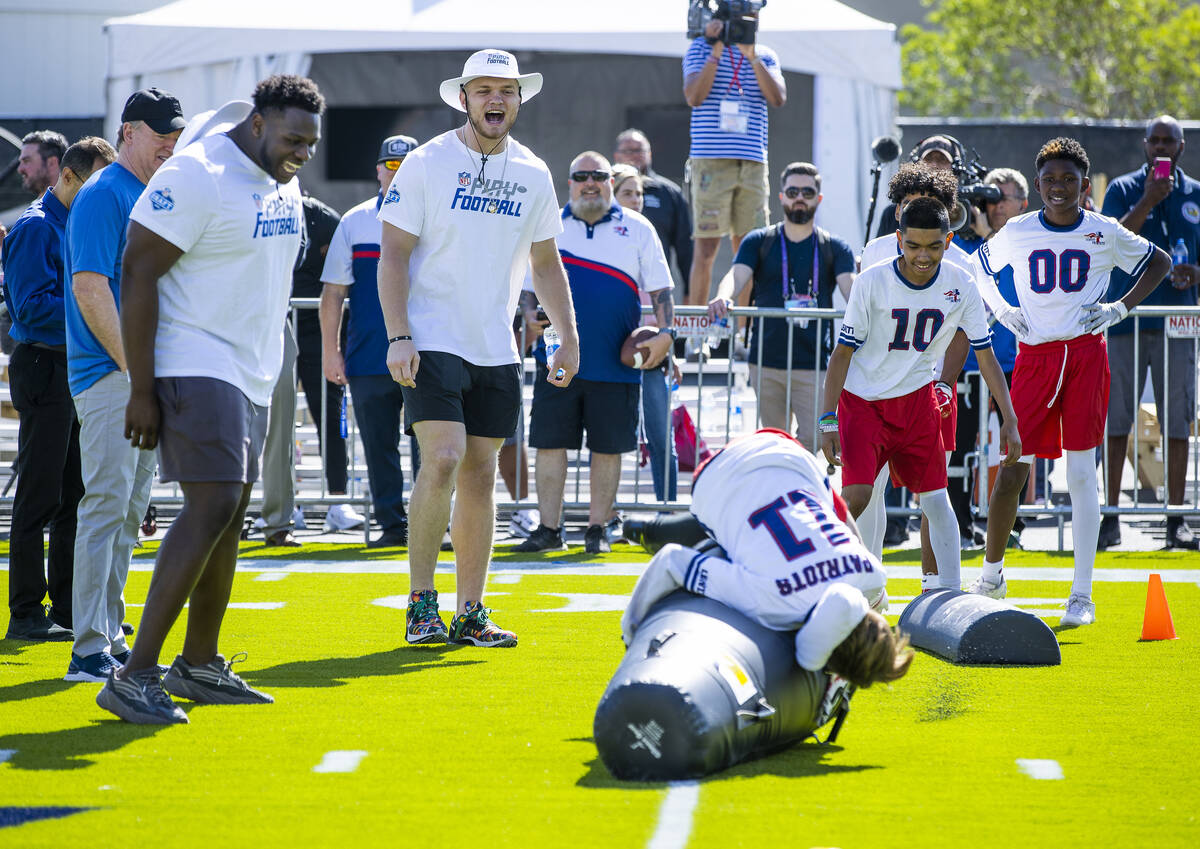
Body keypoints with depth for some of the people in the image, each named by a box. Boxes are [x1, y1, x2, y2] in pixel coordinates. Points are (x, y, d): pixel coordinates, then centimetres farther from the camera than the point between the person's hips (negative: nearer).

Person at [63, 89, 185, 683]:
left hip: (145, 375, 9)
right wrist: (133, 365, -18)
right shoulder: (103, 195, -10)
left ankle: (111, 638, 18)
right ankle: (89, 650, -12)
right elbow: (89, 288, -18)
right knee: (106, 505, -11)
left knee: (128, 513, 12)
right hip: (109, 373, -9)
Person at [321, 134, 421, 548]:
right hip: (368, 357, 1)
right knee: (379, 446, 5)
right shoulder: (354, 223, 8)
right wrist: (330, 350, 2)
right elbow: (333, 291, 8)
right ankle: (392, 525, 12)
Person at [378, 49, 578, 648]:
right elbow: (393, 255, -6)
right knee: (443, 459, -17)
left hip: (497, 351, 5)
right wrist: (398, 336, -15)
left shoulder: (533, 176, 9)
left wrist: (569, 340, 12)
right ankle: (421, 601, -8)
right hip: (434, 344, -5)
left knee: (480, 474, 5)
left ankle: (470, 614, 10)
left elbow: (546, 265, 18)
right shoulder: (428, 164, -5)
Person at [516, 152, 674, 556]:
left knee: (607, 447, 3)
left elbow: (659, 288, 8)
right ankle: (549, 528, 7)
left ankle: (597, 529, 12)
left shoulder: (638, 229, 8)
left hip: (616, 363, -1)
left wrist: (665, 332, -5)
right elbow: (529, 287, 15)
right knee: (549, 443, -1)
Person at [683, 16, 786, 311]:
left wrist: (751, 56, -10)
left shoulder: (766, 56, 13)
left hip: (753, 164, 3)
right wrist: (716, 52, -11)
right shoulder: (700, 48, 5)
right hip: (711, 162, -3)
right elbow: (694, 96, -8)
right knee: (706, 246, -6)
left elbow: (778, 98, -3)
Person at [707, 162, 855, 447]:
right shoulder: (759, 242, 9)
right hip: (766, 361, 1)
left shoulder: (835, 248, 8)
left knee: (813, 439, -12)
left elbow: (849, 285, -7)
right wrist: (723, 298, -31)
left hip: (814, 363, -1)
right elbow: (737, 275, -6)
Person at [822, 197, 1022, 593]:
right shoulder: (872, 281, -18)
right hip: (862, 400, -3)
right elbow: (843, 353, -11)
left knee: (936, 500, 1)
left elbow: (985, 355, 0)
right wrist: (828, 421, -16)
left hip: (916, 399, 3)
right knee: (857, 494, -18)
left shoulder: (960, 285, -9)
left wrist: (1010, 421, -4)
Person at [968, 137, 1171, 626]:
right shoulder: (1017, 233, 3)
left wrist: (1121, 309, 3)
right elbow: (977, 268, 21)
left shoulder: (1104, 233, 1)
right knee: (1012, 470, -2)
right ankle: (991, 575, 18)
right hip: (1034, 356, 1)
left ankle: (1082, 596, 1)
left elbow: (1159, 262, 15)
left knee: (1081, 473, -4)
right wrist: (1002, 311, 7)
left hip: (1085, 354, -1)